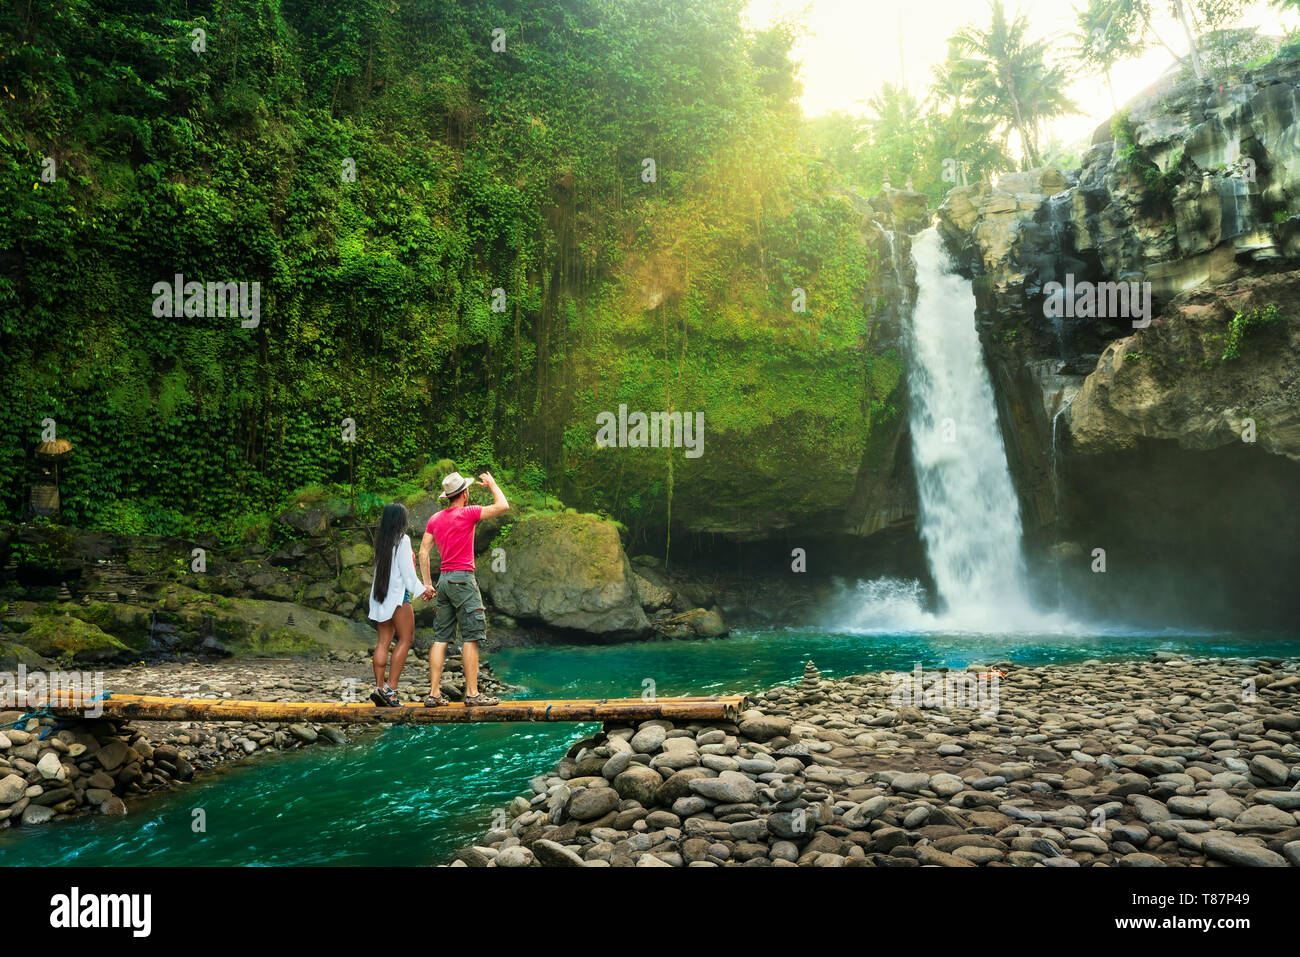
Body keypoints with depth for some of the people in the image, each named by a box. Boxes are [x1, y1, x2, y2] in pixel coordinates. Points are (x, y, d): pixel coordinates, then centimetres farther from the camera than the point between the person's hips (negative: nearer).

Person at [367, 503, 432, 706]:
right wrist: (421, 590, 4)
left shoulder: (381, 540, 12)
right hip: (397, 593, -7)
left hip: (380, 594, 7)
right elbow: (406, 571, -10)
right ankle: (390, 688, -11)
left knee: (384, 640, 7)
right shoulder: (403, 540, -8)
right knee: (406, 639, -4)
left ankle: (379, 687, 3)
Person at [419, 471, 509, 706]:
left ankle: (434, 693, 6)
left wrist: (427, 583, 13)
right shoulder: (468, 513, -7)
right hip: (463, 579, -7)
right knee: (470, 637, -4)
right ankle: (472, 693, -5)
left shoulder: (435, 519, 13)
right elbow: (503, 506, -9)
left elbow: (423, 551, 11)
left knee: (441, 638, 7)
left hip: (443, 580, 7)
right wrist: (492, 485, 8)